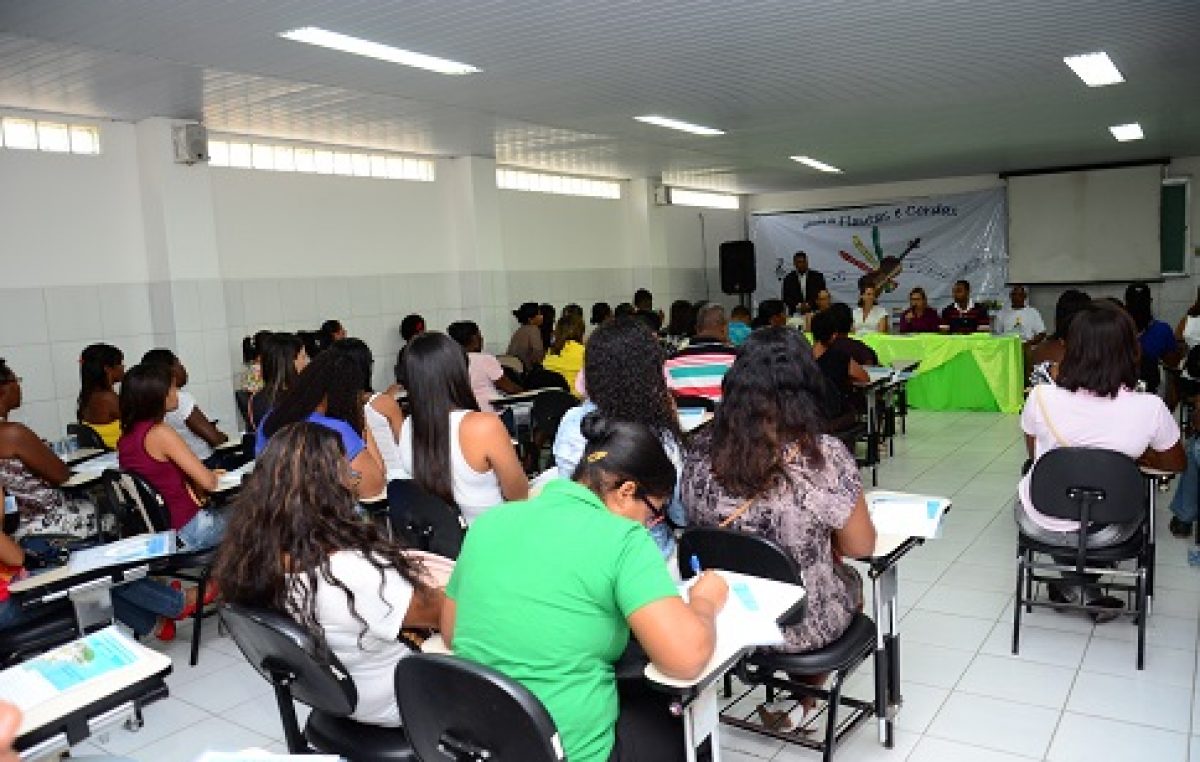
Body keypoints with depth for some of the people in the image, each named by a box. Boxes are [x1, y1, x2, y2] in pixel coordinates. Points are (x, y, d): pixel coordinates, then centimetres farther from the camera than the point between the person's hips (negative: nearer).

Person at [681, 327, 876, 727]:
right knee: (851, 579, 31)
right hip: (803, 624, -3)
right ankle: (803, 701, 45)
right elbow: (861, 547, -13)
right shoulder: (824, 457, -26)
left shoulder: (701, 449, -14)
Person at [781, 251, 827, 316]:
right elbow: (785, 297, 5)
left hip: (813, 312, 0)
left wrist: (809, 304, -12)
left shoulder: (817, 276, 5)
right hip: (795, 313, 1)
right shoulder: (788, 278, 8)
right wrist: (798, 305, -11)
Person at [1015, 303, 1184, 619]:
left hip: (1039, 525, 0)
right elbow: (1177, 464, 2)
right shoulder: (1149, 409, -20)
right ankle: (1085, 590, 35)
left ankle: (1072, 584, 30)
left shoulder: (1042, 397, -21)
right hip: (1104, 532, 1)